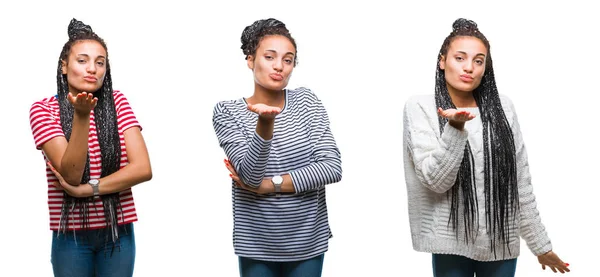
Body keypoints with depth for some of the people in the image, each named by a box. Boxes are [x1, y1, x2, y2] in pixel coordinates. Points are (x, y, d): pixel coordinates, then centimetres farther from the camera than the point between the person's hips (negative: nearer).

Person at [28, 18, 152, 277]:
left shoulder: (117, 102, 0)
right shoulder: (43, 109, -5)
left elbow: (143, 168, -8)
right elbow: (71, 173, -17)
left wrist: (87, 189, -15)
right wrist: (81, 116, -27)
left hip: (118, 231, 2)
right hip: (71, 234, -1)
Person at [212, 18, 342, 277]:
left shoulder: (306, 101, 0)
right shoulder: (227, 112, -6)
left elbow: (332, 168, -9)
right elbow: (252, 177, -17)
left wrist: (269, 184, -13)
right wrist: (265, 123, -31)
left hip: (308, 243, 2)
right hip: (257, 246, -1)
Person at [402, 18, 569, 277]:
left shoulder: (502, 107, 3)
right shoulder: (420, 107, -4)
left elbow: (521, 182, 7)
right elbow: (436, 181, -14)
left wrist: (541, 244, 8)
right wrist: (456, 127, -26)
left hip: (502, 242, 3)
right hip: (451, 243, -3)